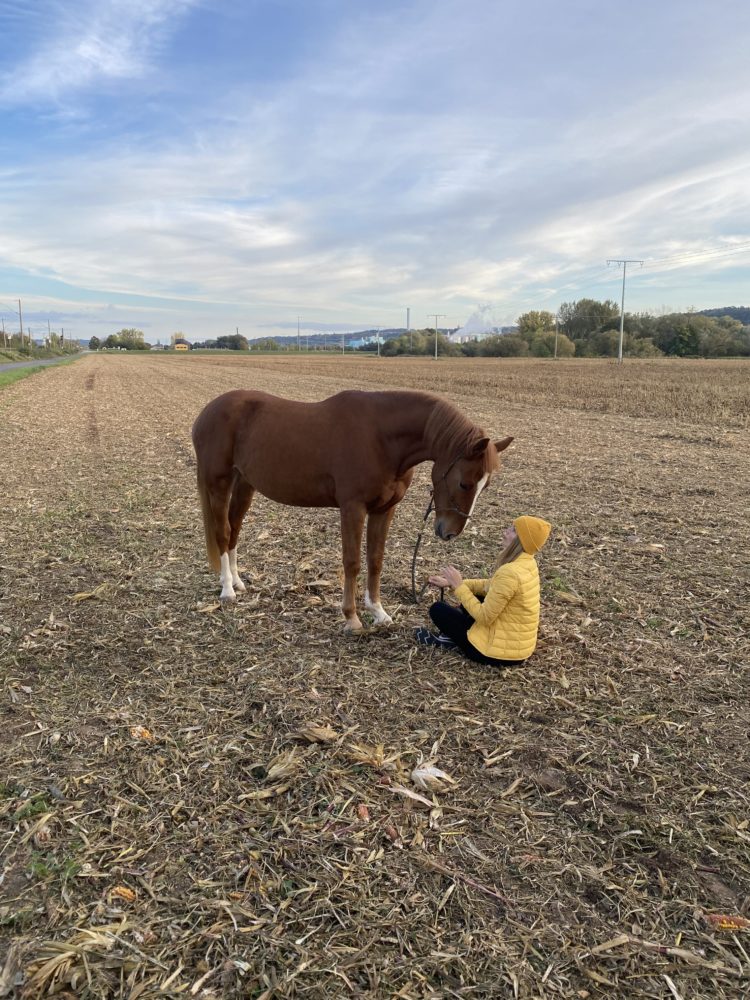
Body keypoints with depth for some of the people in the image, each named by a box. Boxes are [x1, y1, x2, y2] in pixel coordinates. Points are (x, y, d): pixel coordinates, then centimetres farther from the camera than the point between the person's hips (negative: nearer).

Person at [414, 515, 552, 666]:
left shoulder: (510, 572, -29)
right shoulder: (527, 562, 1)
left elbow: (484, 617, -24)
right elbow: (491, 586, 12)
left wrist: (459, 586, -15)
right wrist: (454, 583, 5)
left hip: (503, 652, -9)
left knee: (437, 609, 0)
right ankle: (452, 636, 23)